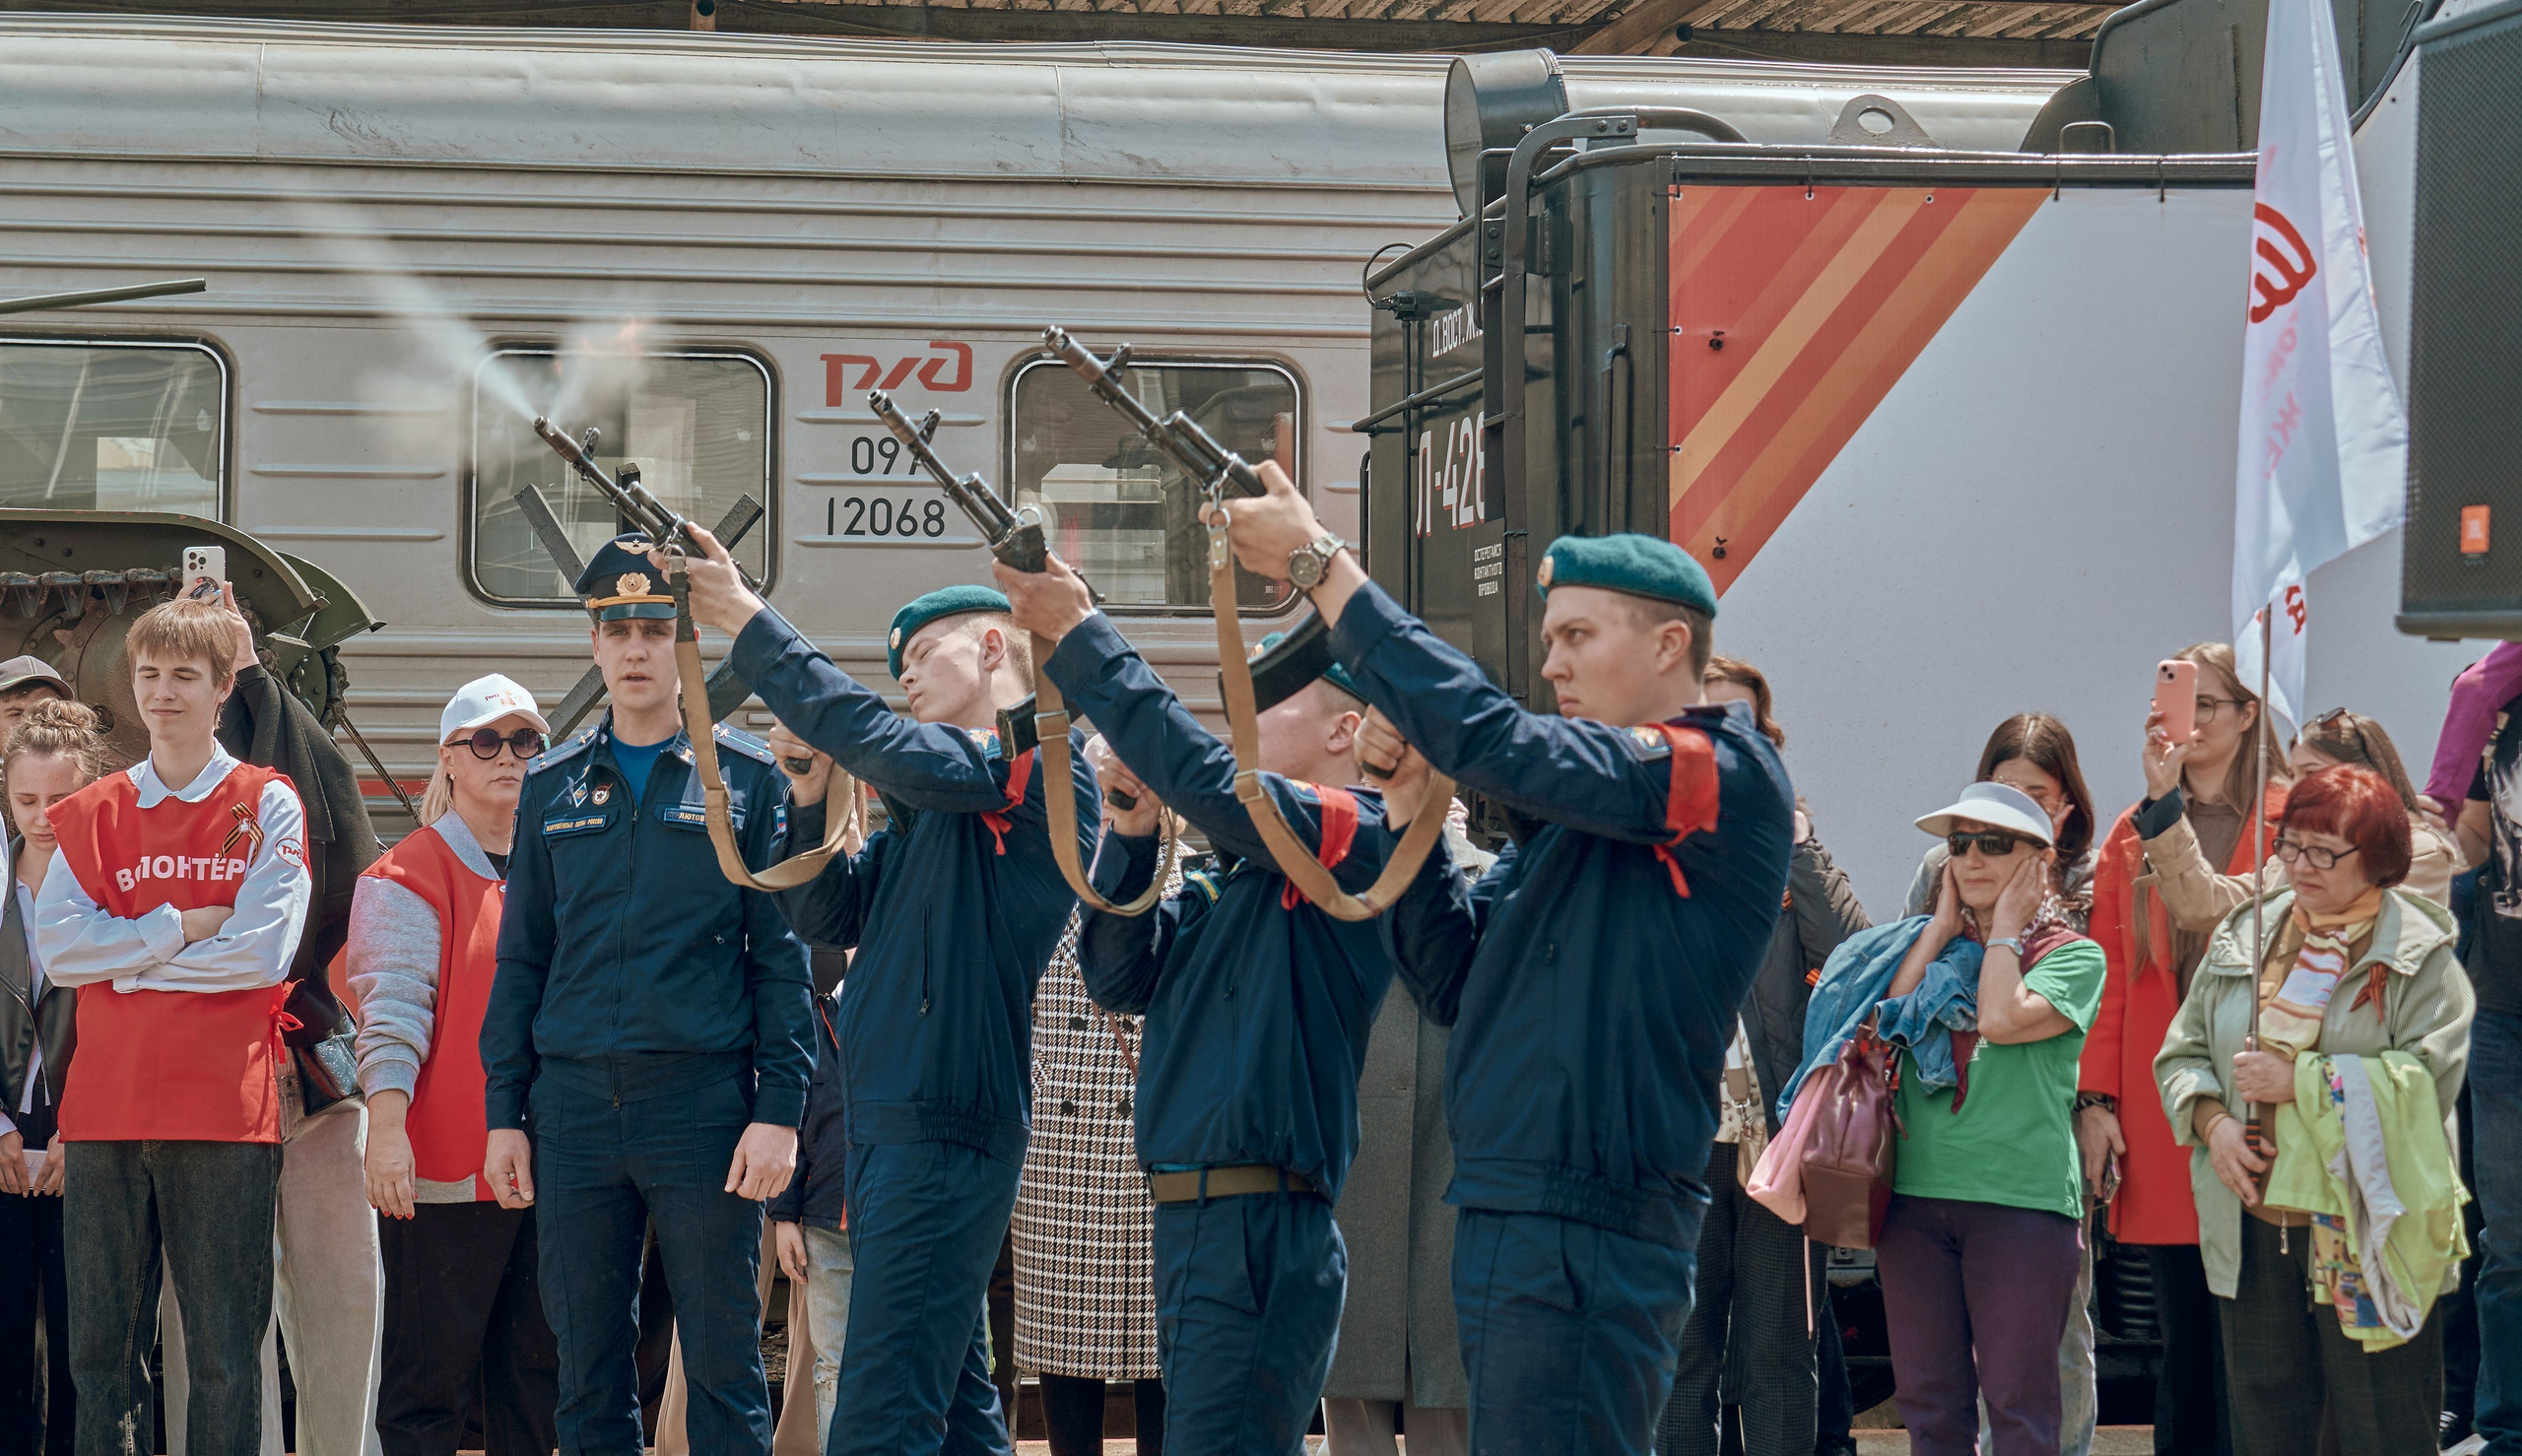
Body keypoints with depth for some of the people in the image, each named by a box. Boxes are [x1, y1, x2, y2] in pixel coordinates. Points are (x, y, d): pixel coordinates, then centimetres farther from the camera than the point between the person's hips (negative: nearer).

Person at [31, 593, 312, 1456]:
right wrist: (177, 929, -7)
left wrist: (126, 957, -3)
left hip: (223, 1109, -3)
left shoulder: (266, 807, 4)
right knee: (102, 1349, 5)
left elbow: (263, 950, -8)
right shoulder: (93, 813, 14)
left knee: (223, 1352, -2)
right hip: (105, 1109, 3)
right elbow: (55, 946, 1)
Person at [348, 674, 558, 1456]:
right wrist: (385, 1125, -22)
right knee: (432, 1372, -5)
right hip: (444, 1164, -6)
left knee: (537, 1372, 8)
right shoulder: (409, 876, -1)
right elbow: (392, 1011, -10)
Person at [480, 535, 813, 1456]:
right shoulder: (553, 786, 12)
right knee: (588, 1375, 6)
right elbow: (521, 958, 14)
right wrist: (504, 1112, 6)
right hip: (575, 1105, 3)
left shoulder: (747, 778, 3)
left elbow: (782, 956, -1)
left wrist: (778, 1111, -9)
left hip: (703, 1102, -3)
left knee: (723, 1364, 0)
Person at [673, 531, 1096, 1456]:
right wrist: (812, 793, 3)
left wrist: (750, 625, -15)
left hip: (944, 1126, -10)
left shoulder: (1041, 761, -7)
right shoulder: (927, 805, 21)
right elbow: (826, 914, 19)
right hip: (888, 1122, 10)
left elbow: (880, 742, -20)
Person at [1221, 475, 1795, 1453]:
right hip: (1511, 1226, 10)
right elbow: (1456, 983, 17)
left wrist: (1320, 563, -13)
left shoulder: (1728, 777, -9)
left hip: (1584, 1244, -9)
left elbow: (1491, 737, -19)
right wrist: (1406, 800, 4)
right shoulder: (1578, 812, 19)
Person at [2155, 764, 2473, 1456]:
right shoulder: (2245, 937, 12)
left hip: (2366, 1236, -5)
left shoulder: (2420, 956, -5)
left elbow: (2429, 1079, -16)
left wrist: (2302, 1081, -16)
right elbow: (2182, 1052, 15)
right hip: (2253, 1229, 5)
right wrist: (2211, 1119, -6)